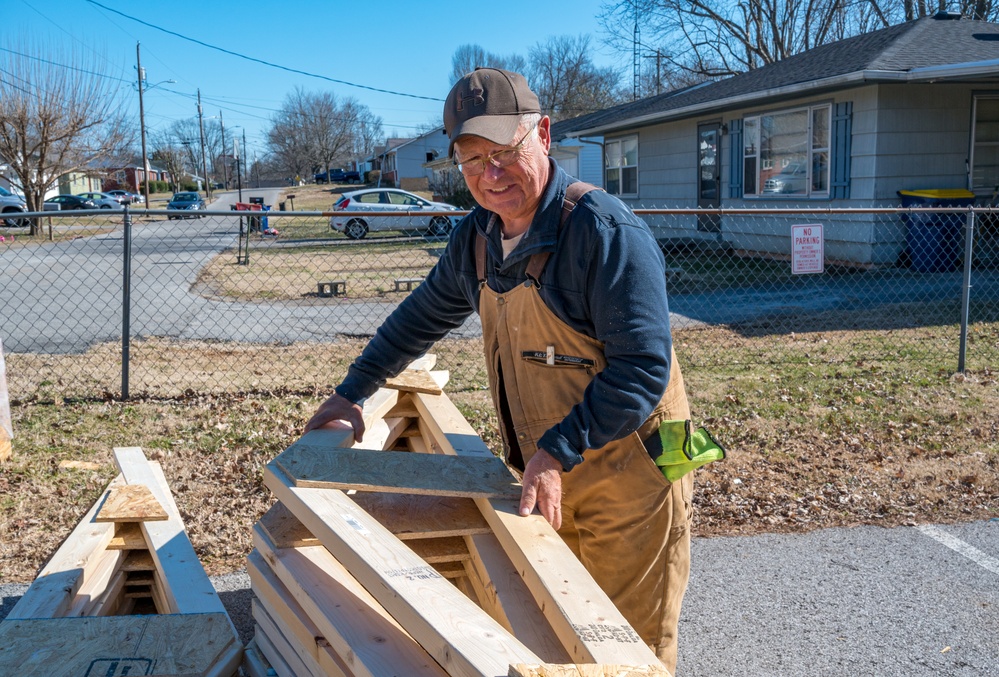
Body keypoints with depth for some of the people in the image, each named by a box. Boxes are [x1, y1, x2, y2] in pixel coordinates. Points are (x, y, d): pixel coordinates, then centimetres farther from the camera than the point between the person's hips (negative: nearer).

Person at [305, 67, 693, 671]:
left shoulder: (603, 229, -21)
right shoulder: (477, 239, 4)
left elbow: (645, 365, -24)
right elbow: (422, 317, 20)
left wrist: (559, 451, -27)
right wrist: (352, 394, 22)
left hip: (629, 479, -7)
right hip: (550, 475, 7)